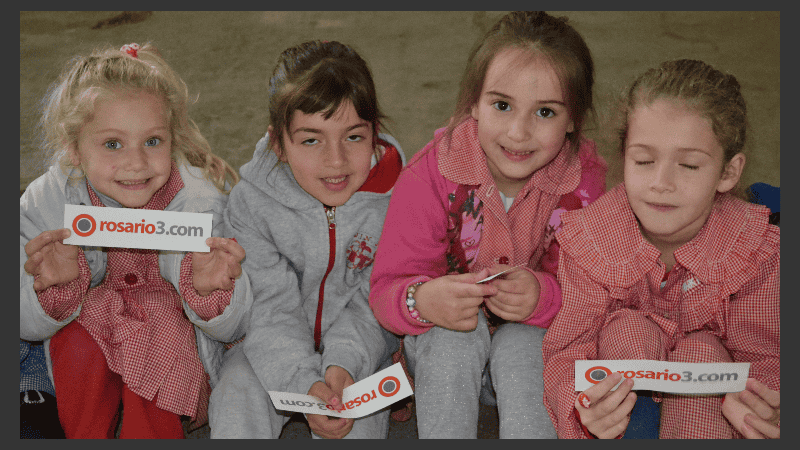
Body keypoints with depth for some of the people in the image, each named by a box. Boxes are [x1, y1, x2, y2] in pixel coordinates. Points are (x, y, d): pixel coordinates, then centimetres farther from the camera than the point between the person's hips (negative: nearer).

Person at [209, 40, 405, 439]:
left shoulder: (394, 196, -18)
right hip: (273, 347, 1)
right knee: (238, 404, -22)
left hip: (360, 345, 0)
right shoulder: (251, 202, -17)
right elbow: (271, 308, -18)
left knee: (354, 424, -24)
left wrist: (345, 364, -29)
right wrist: (305, 383, -34)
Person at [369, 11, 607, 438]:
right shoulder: (430, 175, -19)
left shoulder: (583, 178, -14)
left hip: (535, 340, 1)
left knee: (521, 345, -33)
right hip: (443, 349, 0)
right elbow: (388, 289, -19)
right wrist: (422, 300, -44)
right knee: (454, 334, -33)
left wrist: (543, 296, -38)